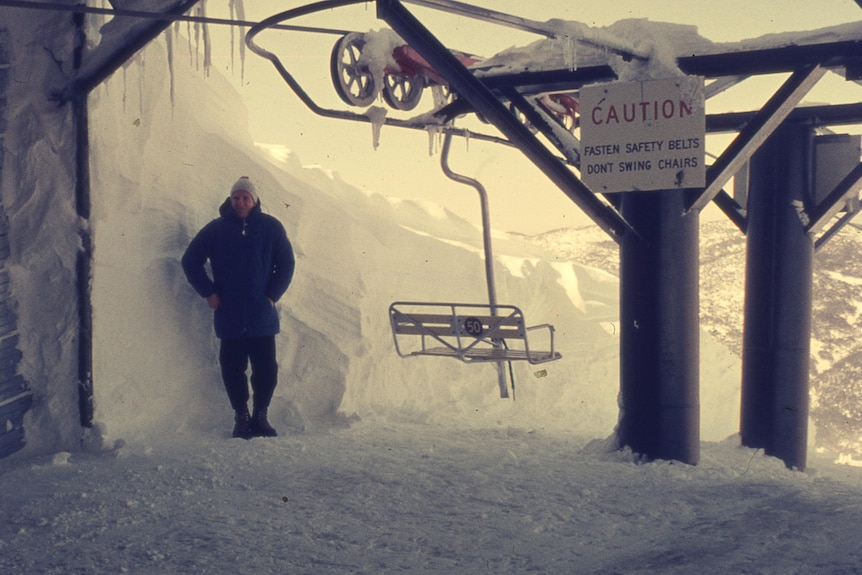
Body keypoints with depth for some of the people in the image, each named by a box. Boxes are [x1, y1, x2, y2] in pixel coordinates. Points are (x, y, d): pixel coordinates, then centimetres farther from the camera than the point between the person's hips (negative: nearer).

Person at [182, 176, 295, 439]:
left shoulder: (271, 227, 3)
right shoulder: (216, 229, 3)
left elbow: (286, 264, 7)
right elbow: (190, 261, 8)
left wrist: (272, 295, -3)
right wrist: (208, 292, 1)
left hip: (262, 316, 0)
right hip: (229, 317, 0)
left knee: (266, 369, 0)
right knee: (232, 368, 2)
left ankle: (260, 416, 15)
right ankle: (241, 416, 17)